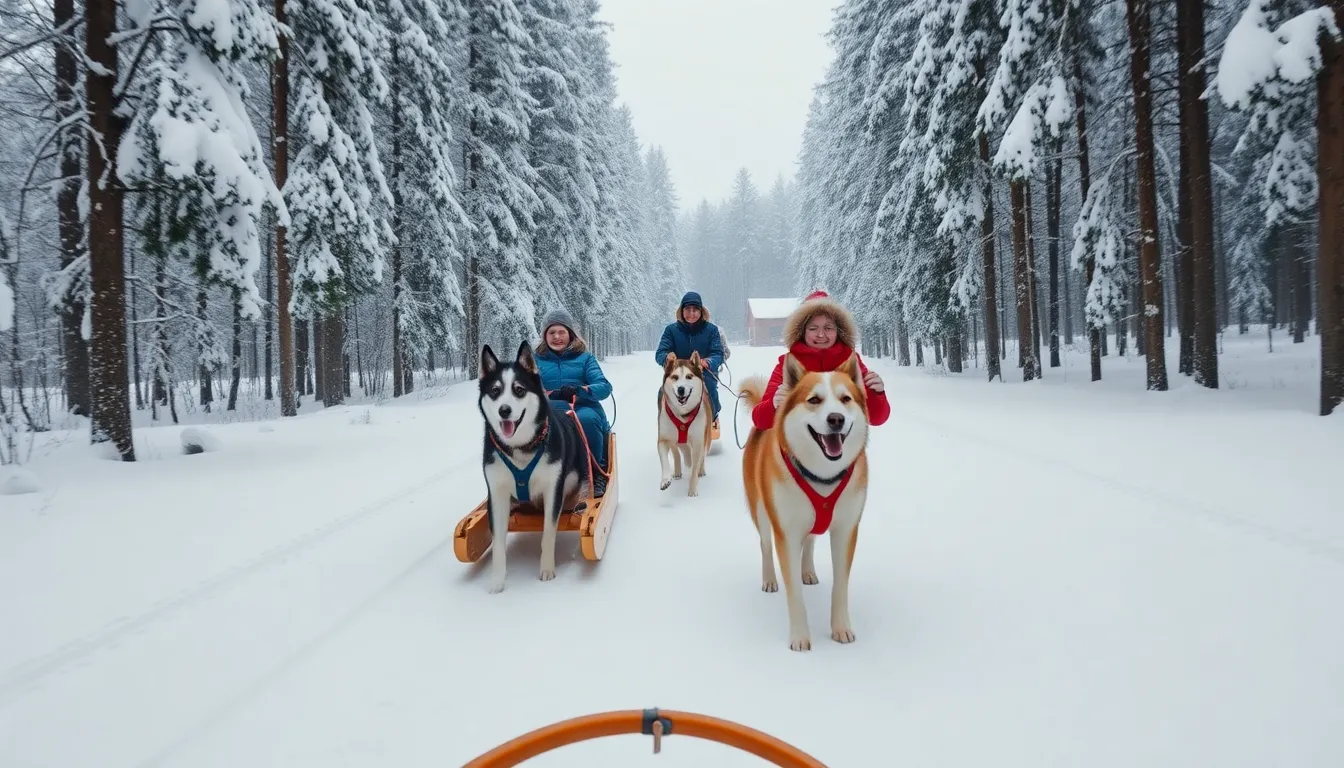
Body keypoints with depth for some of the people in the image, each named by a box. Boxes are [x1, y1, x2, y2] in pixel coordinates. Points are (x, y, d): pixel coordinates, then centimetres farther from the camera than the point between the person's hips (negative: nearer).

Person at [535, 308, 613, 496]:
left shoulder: (584, 358, 19)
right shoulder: (536, 360, 20)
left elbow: (604, 387, 4)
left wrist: (580, 390, -17)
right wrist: (551, 394, -17)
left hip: (585, 408, 0)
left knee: (586, 419, -37)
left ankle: (597, 473, -18)